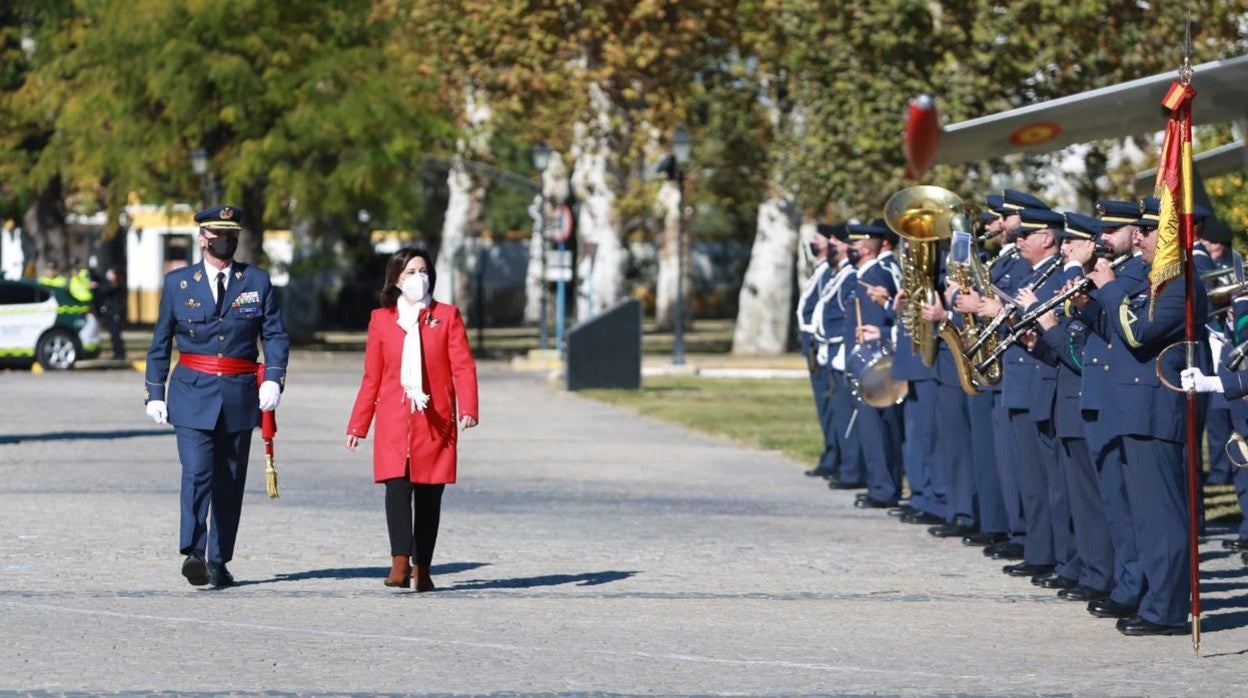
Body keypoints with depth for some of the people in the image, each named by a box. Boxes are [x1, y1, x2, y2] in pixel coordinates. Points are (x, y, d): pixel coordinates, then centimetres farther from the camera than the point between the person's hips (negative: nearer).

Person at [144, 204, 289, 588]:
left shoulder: (257, 282, 7)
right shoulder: (178, 283, 5)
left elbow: (276, 335, 6)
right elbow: (160, 342, 9)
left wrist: (273, 379, -10)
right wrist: (155, 392, 5)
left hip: (240, 395, 2)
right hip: (192, 394, -2)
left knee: (230, 481, 5)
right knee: (197, 473, -16)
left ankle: (219, 562, 11)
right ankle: (193, 553, -18)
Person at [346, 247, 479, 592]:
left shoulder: (447, 316, 8)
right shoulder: (381, 319, 10)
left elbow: (463, 366, 0)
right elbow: (371, 377, 14)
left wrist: (468, 409, -15)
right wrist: (357, 425, 12)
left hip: (435, 421, 0)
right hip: (394, 421, 0)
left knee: (429, 495, 3)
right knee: (397, 486, -17)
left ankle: (422, 568, 10)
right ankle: (400, 562, -25)